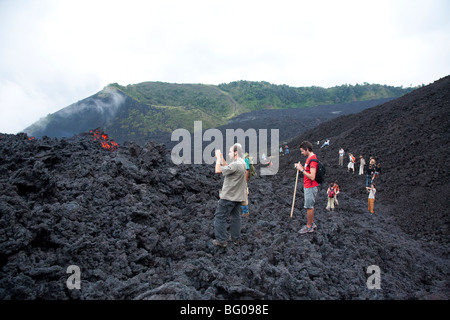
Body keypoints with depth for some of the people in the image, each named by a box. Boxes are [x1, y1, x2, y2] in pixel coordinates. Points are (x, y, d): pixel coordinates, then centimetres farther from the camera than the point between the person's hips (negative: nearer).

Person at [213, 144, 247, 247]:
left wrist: (218, 158, -13)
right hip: (238, 196, 9)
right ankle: (235, 238, 24)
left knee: (220, 217, -1)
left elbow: (218, 170, -24)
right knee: (235, 217, 16)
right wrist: (221, 158, 6)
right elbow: (227, 168, 15)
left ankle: (221, 240, 3)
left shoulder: (236, 164, -24)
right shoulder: (242, 163, 8)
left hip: (229, 196, -9)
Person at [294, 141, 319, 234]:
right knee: (310, 206, 18)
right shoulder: (309, 158, 11)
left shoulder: (313, 160, -22)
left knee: (309, 207, -1)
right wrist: (301, 167, 5)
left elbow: (312, 177, -26)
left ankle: (309, 227, 8)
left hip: (311, 187, -10)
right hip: (307, 187, 10)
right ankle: (312, 223, 30)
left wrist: (302, 170, -21)